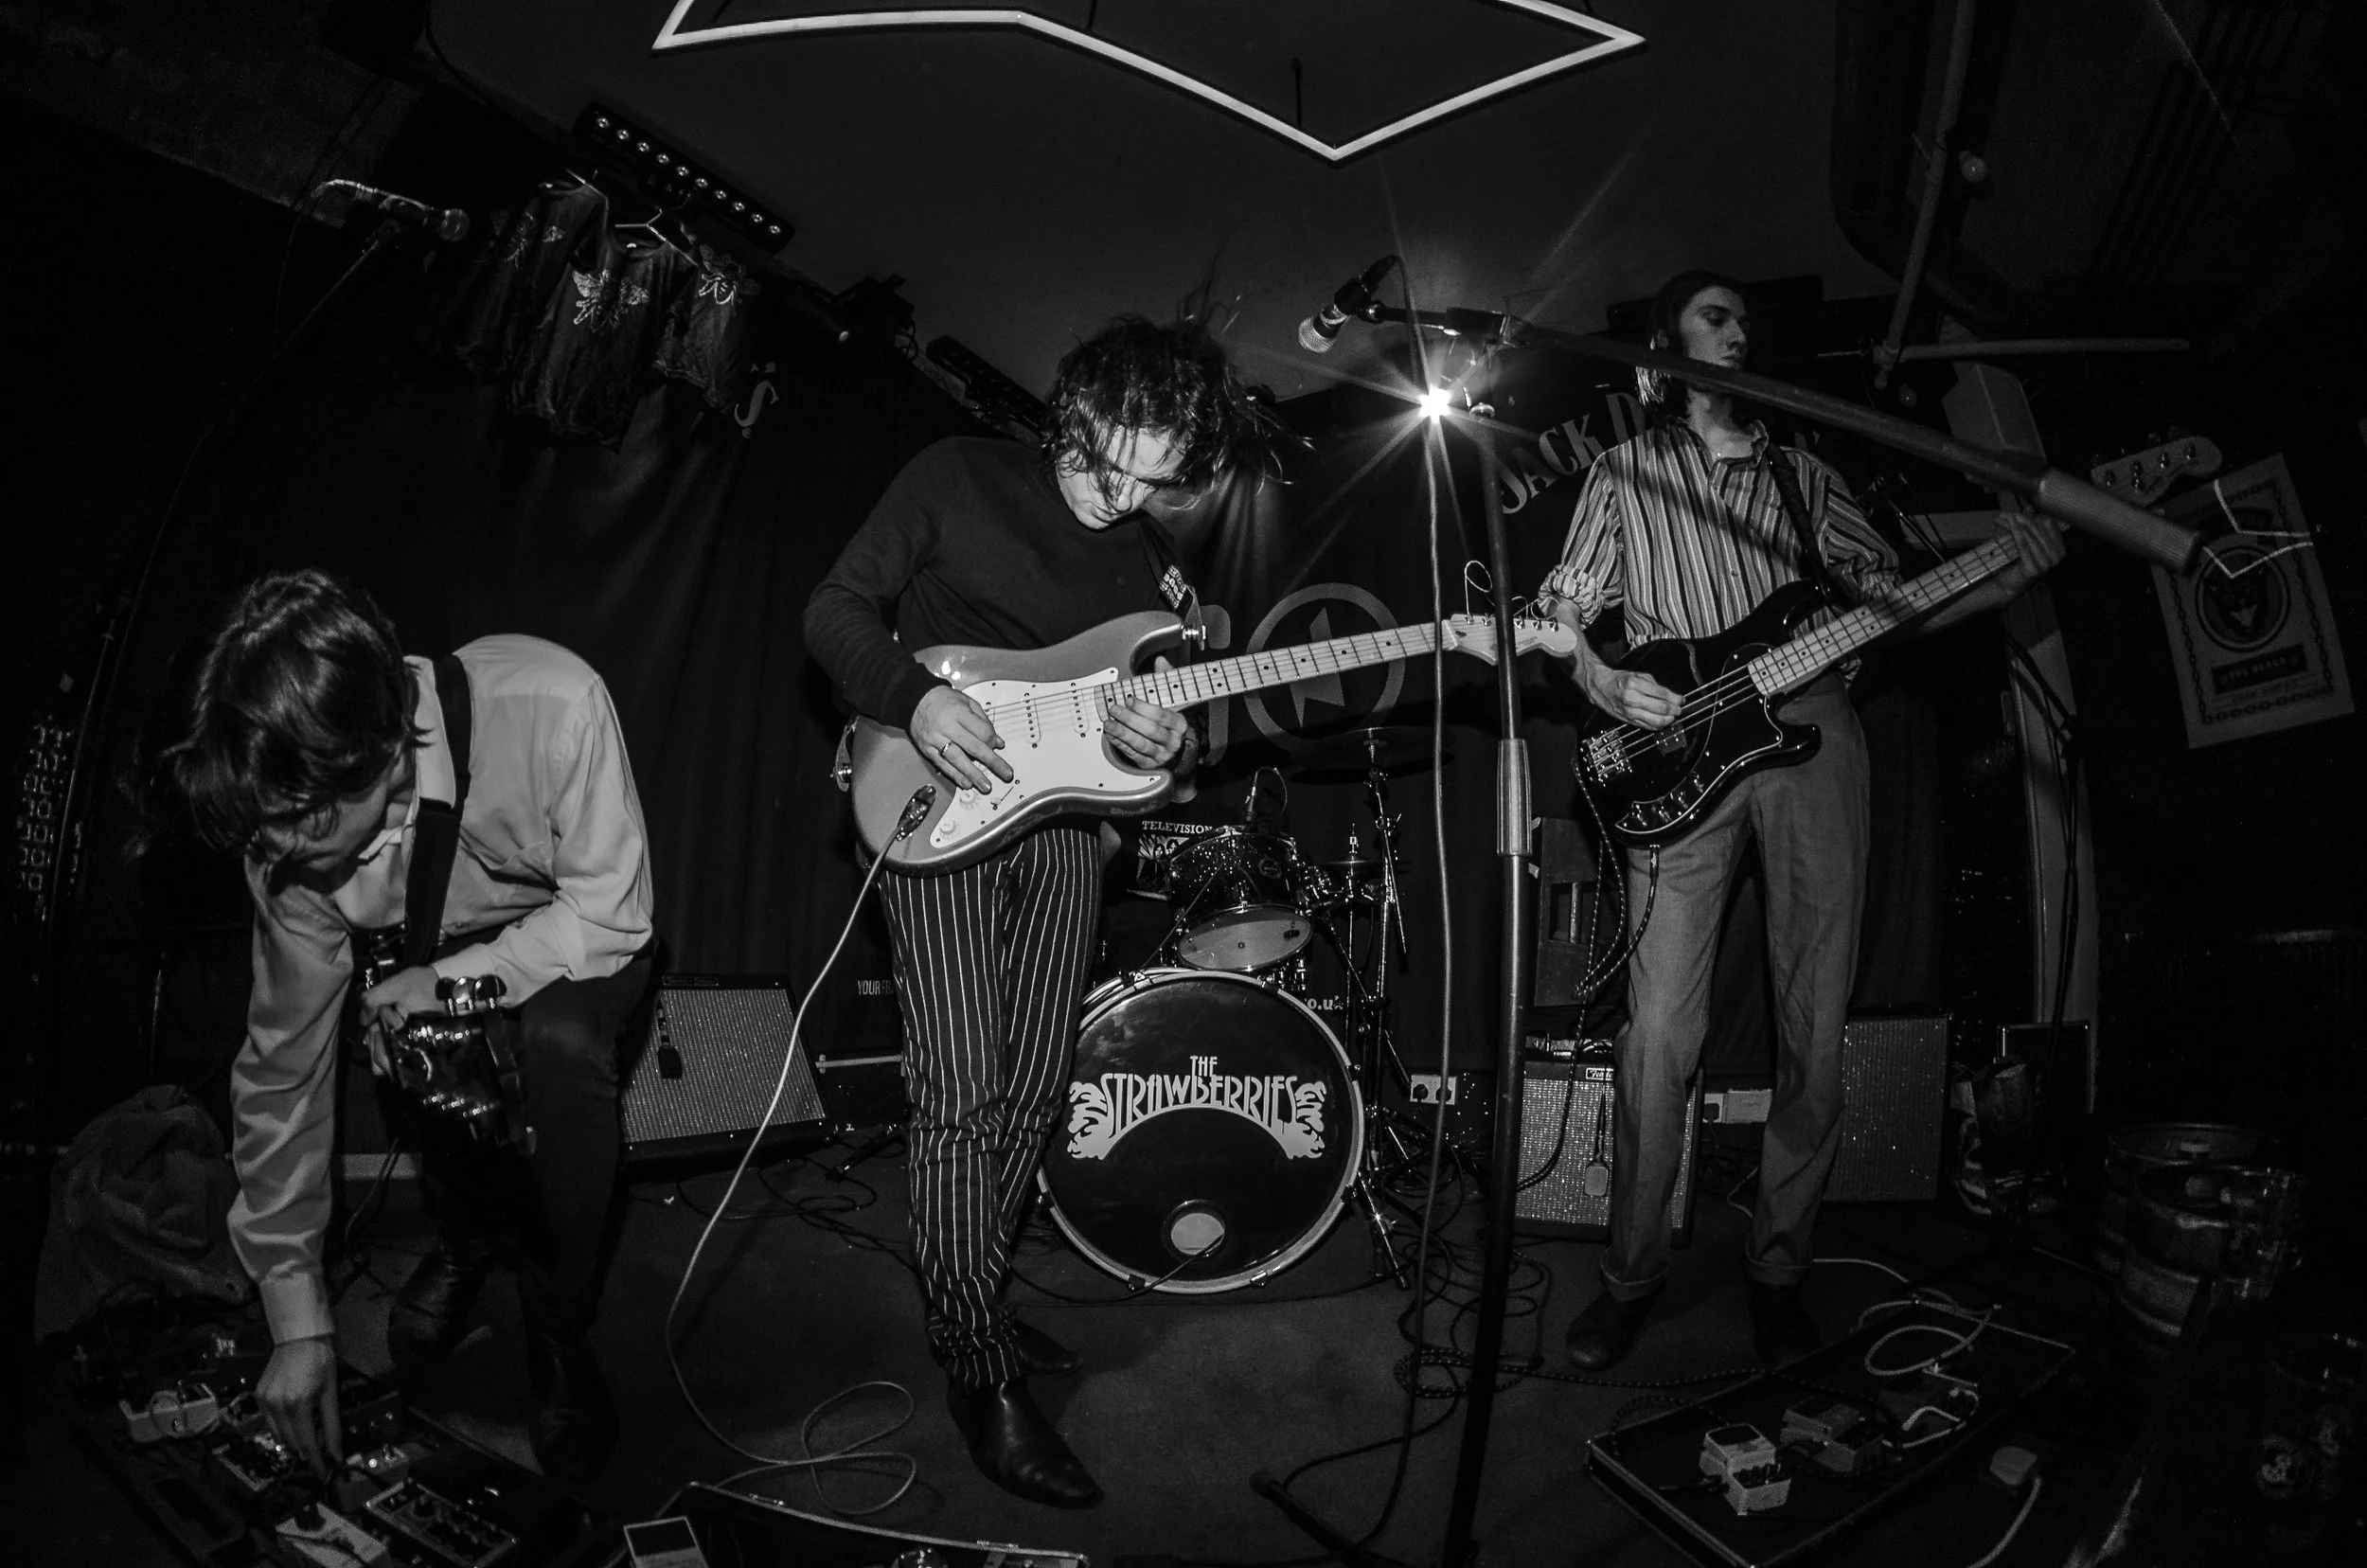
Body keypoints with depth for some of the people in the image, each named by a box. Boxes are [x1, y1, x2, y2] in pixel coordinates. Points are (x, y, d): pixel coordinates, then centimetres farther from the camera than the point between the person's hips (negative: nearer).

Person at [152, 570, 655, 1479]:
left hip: (581, 945, -3)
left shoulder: (551, 705, -37)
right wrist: (296, 1315, -12)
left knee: (559, 1040, -34)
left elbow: (611, 915, -24)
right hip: (437, 954, 4)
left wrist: (454, 979, -34)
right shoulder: (293, 832, -23)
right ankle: (467, 1233, 7)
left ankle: (560, 1332, -9)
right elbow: (282, 1066, -14)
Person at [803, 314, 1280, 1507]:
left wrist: (1171, 747, -12)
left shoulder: (1158, 572, 10)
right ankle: (982, 1377, 0)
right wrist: (914, 695, -21)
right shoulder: (959, 479, -3)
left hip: (1062, 818, 5)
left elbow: (1184, 723, 13)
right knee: (961, 1094, -13)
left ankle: (967, 1305, 28)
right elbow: (836, 610, -3)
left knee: (1031, 1094, 7)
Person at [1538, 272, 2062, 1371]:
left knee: (1815, 1017, 0)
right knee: (1661, 1024, -9)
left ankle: (1777, 1266, 14)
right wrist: (1603, 683, -11)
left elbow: (1890, 602, 16)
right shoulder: (1623, 473, 16)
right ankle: (1631, 1272, 5)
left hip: (1811, 729, 3)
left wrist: (2004, 581, -1)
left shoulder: (1803, 474, 22)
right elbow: (1564, 614, 9)